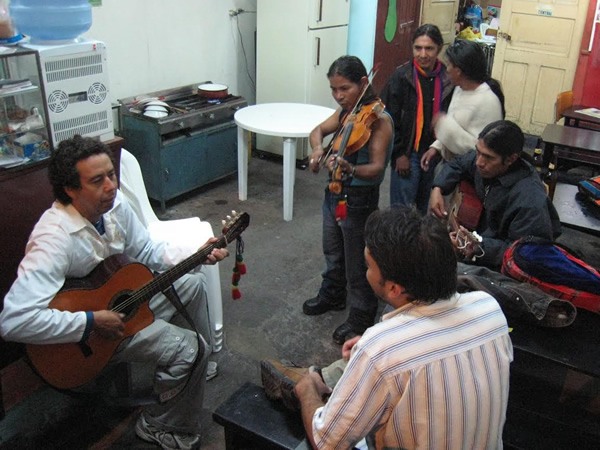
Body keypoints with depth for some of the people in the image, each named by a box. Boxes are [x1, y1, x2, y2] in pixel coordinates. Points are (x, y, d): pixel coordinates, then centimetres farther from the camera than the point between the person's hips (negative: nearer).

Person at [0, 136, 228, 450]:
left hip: (121, 294, 8)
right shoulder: (54, 239, -35)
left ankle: (198, 367, 36)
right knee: (189, 349, -17)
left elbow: (146, 252, 3)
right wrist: (91, 322, -35)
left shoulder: (114, 203, -12)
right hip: (82, 331, -8)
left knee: (192, 284, 16)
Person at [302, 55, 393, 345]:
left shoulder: (379, 119, -20)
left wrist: (350, 169, -47)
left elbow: (376, 167, -27)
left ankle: (361, 317, 25)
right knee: (333, 252, 26)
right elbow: (319, 130, 13)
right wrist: (317, 150, -9)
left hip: (360, 200, -8)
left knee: (357, 263, 6)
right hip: (335, 191, 8)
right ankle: (332, 295, 49)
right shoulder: (345, 111, 2)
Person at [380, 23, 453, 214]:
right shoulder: (401, 76, -10)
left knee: (428, 206, 16)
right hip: (408, 153, -3)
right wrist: (399, 153, -10)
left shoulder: (448, 78, -2)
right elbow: (389, 118, -9)